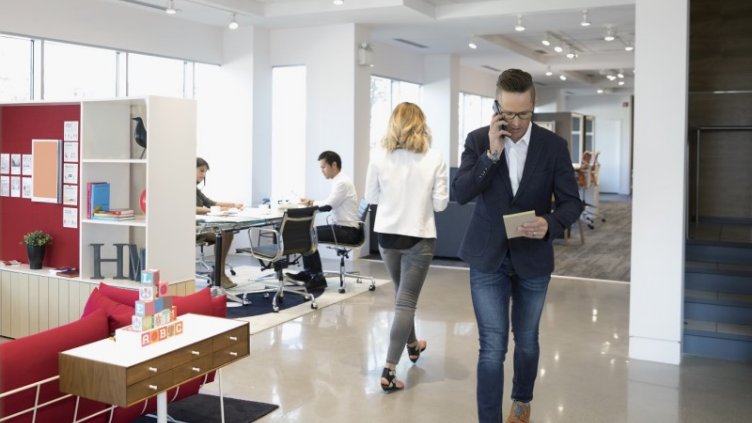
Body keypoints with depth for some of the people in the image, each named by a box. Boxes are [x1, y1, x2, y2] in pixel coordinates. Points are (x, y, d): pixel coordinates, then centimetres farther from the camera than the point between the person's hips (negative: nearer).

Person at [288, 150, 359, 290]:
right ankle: (308, 272, 17)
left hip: (347, 230, -10)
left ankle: (318, 277, -10)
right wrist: (312, 202, 0)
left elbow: (328, 205, -21)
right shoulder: (339, 181, 15)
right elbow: (330, 204, 14)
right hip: (341, 227, 10)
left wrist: (312, 203, -3)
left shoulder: (342, 182, -16)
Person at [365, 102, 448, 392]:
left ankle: (412, 345, 44)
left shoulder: (379, 156, -6)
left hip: (387, 235, 3)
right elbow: (441, 203, -6)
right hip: (419, 237, -3)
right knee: (406, 301, 2)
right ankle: (389, 370, -3)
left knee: (402, 294, 24)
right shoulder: (434, 159, -10)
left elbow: (371, 197, 3)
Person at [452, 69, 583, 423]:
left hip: (533, 258, 2)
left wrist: (550, 223, -27)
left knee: (526, 341, 18)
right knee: (492, 346, -5)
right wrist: (492, 153, -25)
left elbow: (571, 201, -6)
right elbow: (461, 193, -15)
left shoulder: (554, 145, -6)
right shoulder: (478, 140, -6)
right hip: (488, 258, -1)